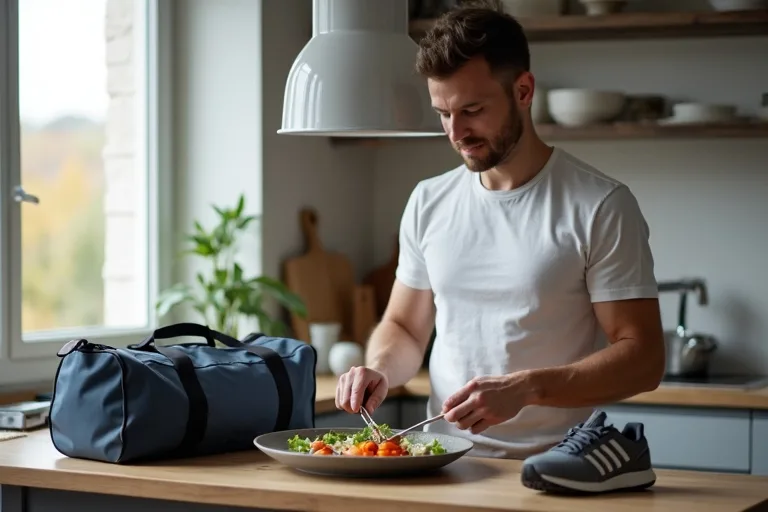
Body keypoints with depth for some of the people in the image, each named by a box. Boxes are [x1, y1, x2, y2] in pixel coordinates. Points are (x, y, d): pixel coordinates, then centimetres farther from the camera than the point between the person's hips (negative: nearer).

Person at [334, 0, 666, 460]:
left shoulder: (601, 206, -3)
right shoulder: (428, 203, 13)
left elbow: (642, 358, -6)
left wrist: (525, 388, -19)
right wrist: (379, 369, 0)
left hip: (553, 471, -4)